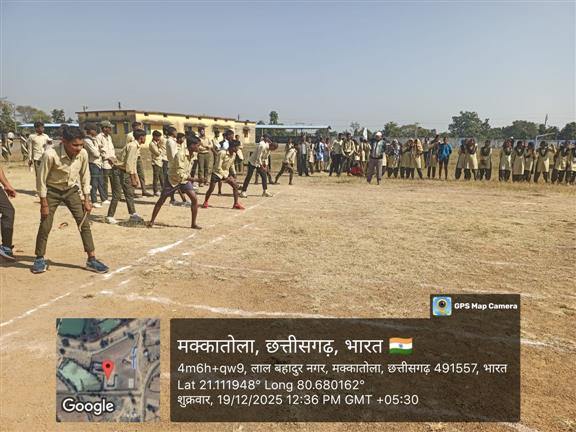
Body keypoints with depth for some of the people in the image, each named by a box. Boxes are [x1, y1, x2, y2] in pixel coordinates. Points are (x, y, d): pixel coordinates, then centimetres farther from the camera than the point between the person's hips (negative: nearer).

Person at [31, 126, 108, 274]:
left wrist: (87, 199, -1)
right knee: (45, 226, 1)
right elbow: (41, 180, -19)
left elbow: (85, 176, -2)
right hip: (52, 191, -3)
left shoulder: (83, 154, -18)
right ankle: (40, 259, 22)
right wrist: (44, 204, -15)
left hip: (71, 190, 3)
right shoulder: (50, 155, -30)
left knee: (84, 223, -3)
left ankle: (91, 259, 4)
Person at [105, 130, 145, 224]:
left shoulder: (135, 146, 12)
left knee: (130, 193, 12)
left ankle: (133, 215, 19)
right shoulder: (132, 146, -18)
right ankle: (110, 217, 0)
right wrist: (133, 179, -22)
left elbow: (133, 164, 18)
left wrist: (136, 178, 17)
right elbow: (129, 164, -24)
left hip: (124, 172, 10)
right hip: (119, 171, -10)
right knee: (117, 195, -7)